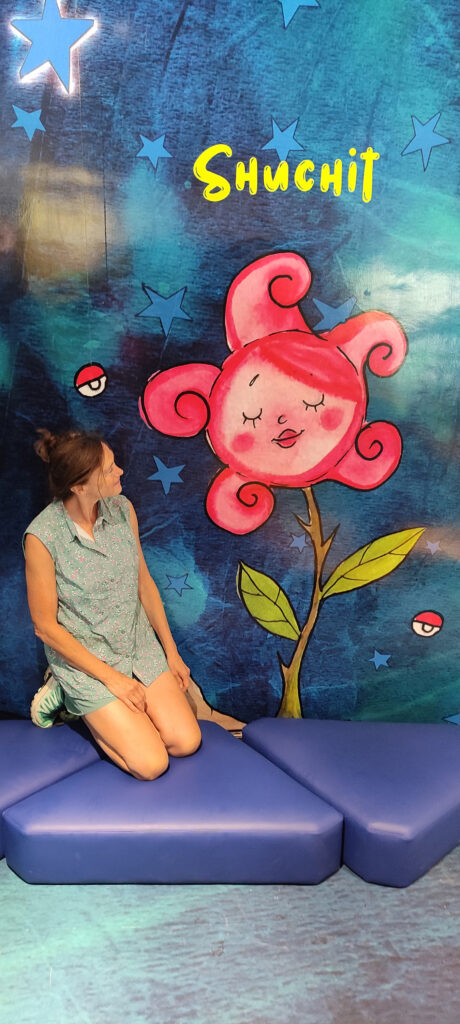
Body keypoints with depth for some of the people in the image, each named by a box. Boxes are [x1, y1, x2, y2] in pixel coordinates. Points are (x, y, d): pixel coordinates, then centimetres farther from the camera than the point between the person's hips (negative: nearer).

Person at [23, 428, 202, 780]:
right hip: (86, 660, -5)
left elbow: (144, 583, 5)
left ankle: (104, 707, 18)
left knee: (186, 742, -4)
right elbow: (46, 626, -15)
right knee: (151, 763, -10)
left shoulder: (122, 509, -7)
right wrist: (111, 677, -13)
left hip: (140, 644, 5)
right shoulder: (42, 537, -23)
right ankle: (70, 698, 11)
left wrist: (171, 652, 6)